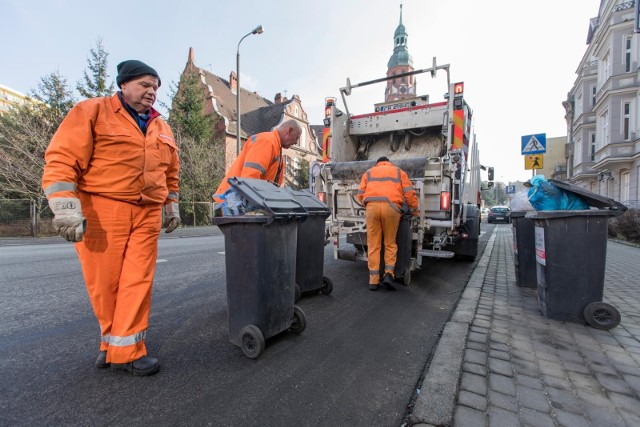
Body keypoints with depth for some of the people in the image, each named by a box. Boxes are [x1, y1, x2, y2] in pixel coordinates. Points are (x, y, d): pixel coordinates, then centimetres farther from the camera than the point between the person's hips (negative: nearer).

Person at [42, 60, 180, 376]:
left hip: (146, 215, 4)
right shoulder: (91, 112, 1)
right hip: (101, 211, -4)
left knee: (137, 282, 0)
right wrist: (67, 208, -15)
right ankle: (113, 338, 28)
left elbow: (170, 173, 22)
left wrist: (172, 207, 19)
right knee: (104, 283, 5)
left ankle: (125, 350, 12)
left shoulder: (161, 128, 18)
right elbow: (61, 160, -7)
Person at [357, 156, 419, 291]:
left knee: (373, 245, 5)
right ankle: (388, 274, -1)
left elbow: (361, 194, 14)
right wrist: (414, 209, 24)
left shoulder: (369, 172, 26)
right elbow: (409, 192, 13)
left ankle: (373, 280, 5)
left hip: (372, 207, 1)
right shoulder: (398, 171, 25)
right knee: (390, 244, 12)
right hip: (391, 207, 0)